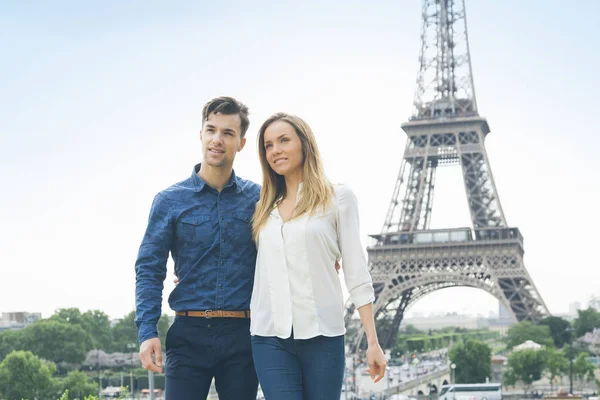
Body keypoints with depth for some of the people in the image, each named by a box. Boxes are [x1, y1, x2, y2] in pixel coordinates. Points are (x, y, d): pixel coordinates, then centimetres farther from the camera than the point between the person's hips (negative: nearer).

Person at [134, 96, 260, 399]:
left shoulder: (258, 198, 5)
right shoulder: (170, 200, 3)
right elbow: (149, 270, 1)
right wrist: (147, 332, -9)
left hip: (242, 334, 1)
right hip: (189, 334, -1)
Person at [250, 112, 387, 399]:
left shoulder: (338, 197, 4)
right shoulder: (266, 208, 15)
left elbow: (356, 271, 1)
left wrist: (372, 340, -4)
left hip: (322, 333, -2)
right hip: (270, 335, 3)